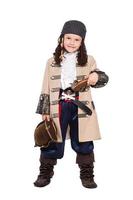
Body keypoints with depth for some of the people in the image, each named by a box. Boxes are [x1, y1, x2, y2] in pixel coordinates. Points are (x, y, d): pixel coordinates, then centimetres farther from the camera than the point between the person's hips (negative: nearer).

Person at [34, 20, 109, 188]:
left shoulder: (88, 60, 5)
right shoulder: (52, 62, 7)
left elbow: (101, 78, 3)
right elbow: (46, 89, 7)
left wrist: (97, 76, -21)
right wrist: (45, 111, 2)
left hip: (81, 107, 0)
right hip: (59, 106, 0)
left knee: (83, 144, 7)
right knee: (52, 143, 4)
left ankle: (87, 176, 22)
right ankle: (45, 174, 21)